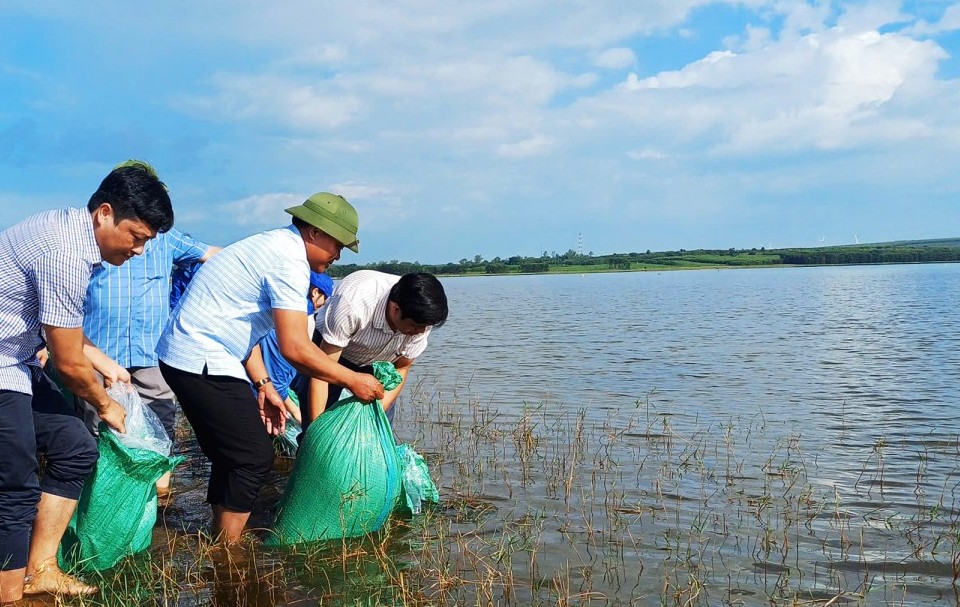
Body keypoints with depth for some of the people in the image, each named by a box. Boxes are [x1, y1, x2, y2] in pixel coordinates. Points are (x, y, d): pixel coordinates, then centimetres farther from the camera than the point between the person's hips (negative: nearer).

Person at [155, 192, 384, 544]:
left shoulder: (273, 245, 14)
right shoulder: (290, 261, -17)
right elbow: (295, 348, -23)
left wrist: (263, 385, 14)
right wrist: (353, 381, -13)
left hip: (181, 354, 11)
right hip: (203, 362, -11)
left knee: (231, 455, 19)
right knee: (255, 458, -4)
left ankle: (219, 544, 28)